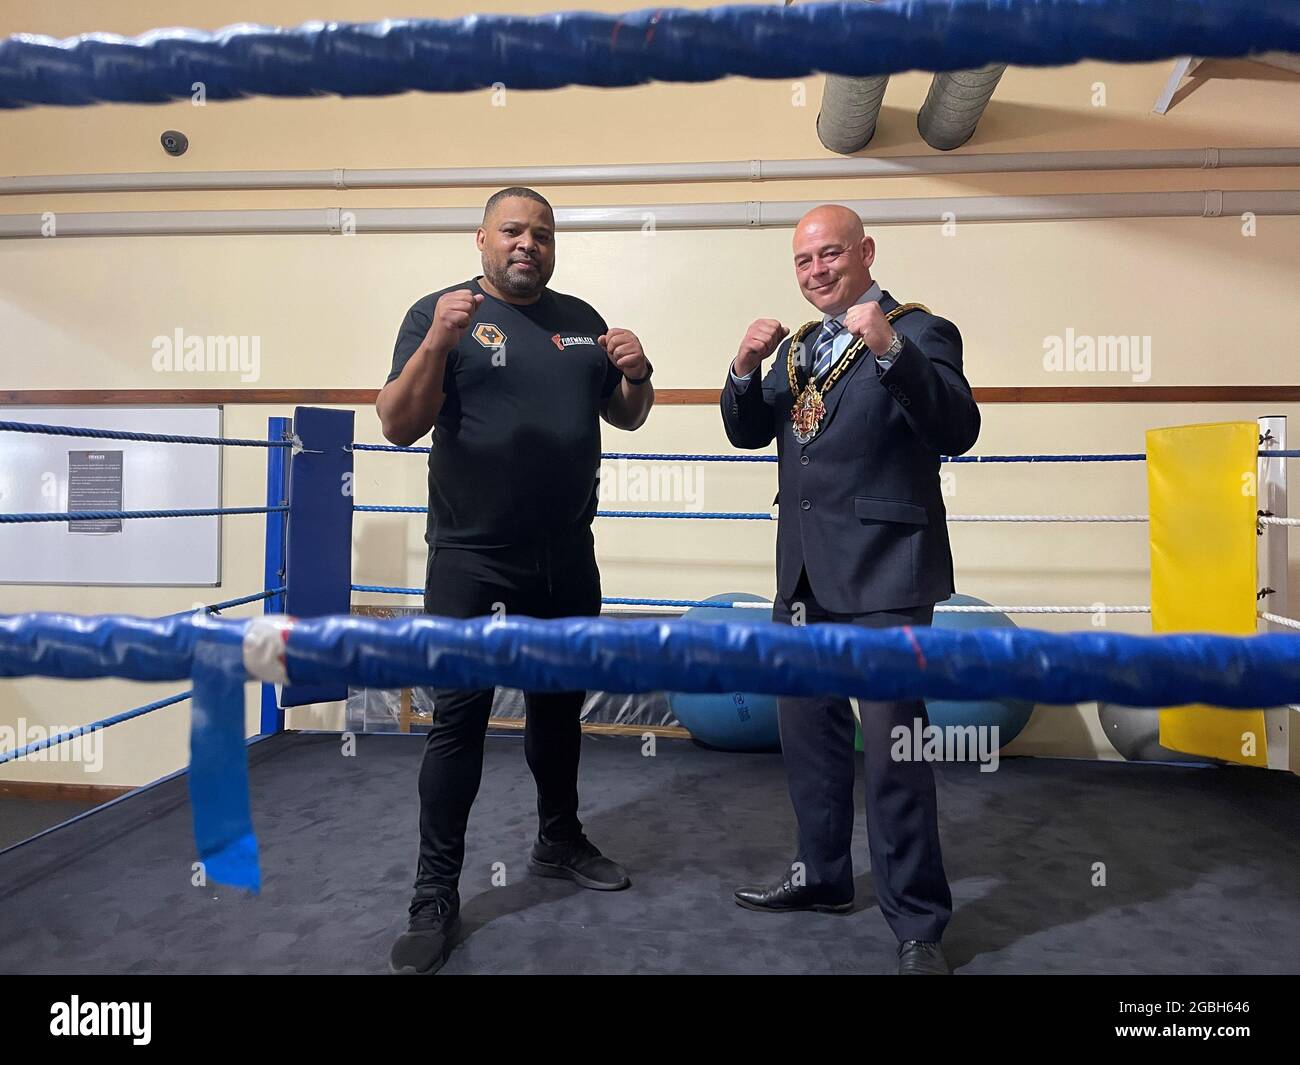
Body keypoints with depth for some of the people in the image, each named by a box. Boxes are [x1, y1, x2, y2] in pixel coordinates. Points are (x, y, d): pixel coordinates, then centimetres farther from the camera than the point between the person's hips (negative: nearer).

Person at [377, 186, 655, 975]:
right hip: (470, 556, -4)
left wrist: (637, 374, -7)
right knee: (459, 715, -2)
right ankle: (437, 894, 12)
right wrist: (438, 342, -26)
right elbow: (399, 427, -12)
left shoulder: (581, 319, 10)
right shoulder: (440, 312, -3)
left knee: (560, 701, 16)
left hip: (566, 555, 5)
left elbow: (625, 417, 14)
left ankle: (560, 841, 36)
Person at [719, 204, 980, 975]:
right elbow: (747, 434, 11)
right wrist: (747, 367, -6)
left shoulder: (920, 332, -6)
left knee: (894, 746, -1)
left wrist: (890, 348, -29)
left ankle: (918, 922, 16)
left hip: (882, 575, -7)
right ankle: (824, 874, 36)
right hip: (805, 572, 7)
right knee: (807, 730, 17)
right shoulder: (797, 345, 14)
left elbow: (959, 432, -19)